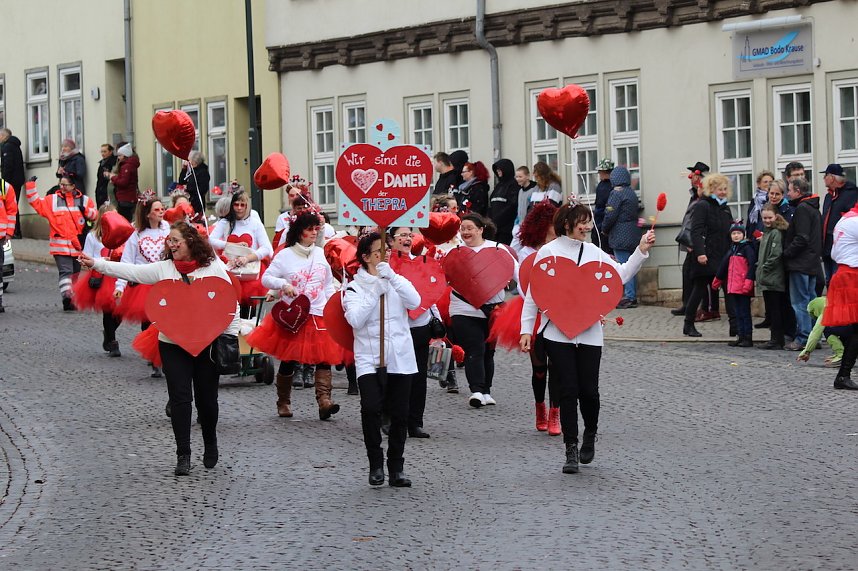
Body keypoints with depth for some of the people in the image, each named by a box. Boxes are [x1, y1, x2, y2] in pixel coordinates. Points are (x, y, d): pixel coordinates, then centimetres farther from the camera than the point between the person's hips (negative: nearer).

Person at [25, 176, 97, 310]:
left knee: (77, 272, 12)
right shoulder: (52, 200, 7)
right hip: (61, 246, -3)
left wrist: (86, 211, -12)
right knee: (65, 271, -16)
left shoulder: (84, 200, 9)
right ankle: (66, 296, -29)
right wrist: (31, 186, 1)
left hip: (79, 245, 3)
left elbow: (95, 215, 8)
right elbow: (36, 203, 7)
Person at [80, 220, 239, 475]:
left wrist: (230, 335, -2)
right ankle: (183, 454, 4)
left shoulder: (214, 267, 0)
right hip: (173, 345, 1)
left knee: (207, 398, 8)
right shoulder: (163, 268, 4)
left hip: (207, 344, -1)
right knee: (180, 398, -2)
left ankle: (210, 446, 30)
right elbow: (130, 271, -2)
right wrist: (95, 263, -11)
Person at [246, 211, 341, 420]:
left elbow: (329, 285, 17)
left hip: (319, 316, 3)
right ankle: (283, 403, 19)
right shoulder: (285, 255, -1)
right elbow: (266, 278, 0)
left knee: (324, 358, -12)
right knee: (288, 360, 5)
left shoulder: (322, 254, 10)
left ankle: (324, 400, -21)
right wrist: (283, 284, -18)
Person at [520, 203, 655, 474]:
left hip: (589, 333, 2)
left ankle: (590, 436, 29)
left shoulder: (593, 251, 9)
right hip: (558, 333, -2)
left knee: (588, 390, 2)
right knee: (567, 391, -3)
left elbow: (621, 274, 5)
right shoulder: (548, 251, -1)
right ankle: (571, 449, 4)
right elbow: (533, 293, 1)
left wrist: (641, 250, -5)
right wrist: (526, 329, -3)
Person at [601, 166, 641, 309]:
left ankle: (629, 297, -8)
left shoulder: (616, 193, -13)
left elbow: (610, 215, -16)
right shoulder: (632, 193, 12)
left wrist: (604, 229, 2)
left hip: (620, 237, -8)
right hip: (633, 235, 8)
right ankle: (633, 297, 17)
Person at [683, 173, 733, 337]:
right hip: (706, 258, -7)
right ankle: (688, 325, 9)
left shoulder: (725, 208, 17)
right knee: (699, 290, -1)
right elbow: (696, 231, -15)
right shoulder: (702, 206, -6)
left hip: (723, 257, 7)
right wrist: (699, 252, -25)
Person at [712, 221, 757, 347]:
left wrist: (748, 281, -24)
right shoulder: (731, 250, 17)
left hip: (743, 288, -8)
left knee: (745, 313, -5)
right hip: (733, 287, 8)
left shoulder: (747, 248, -7)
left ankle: (748, 338, -3)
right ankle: (740, 336, 15)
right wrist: (717, 280, 35)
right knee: (738, 313, 10)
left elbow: (752, 265, -15)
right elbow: (724, 265, 27)